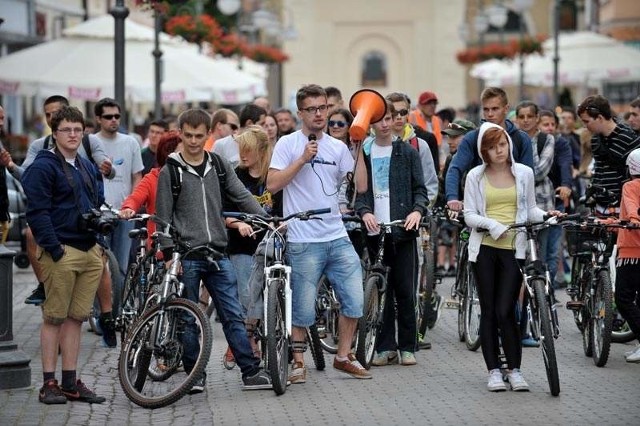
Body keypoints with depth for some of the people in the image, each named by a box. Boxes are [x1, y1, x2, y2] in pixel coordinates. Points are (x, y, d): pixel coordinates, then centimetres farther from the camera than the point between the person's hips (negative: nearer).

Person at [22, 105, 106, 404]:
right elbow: (37, 212, -12)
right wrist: (54, 249, -17)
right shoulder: (43, 167, -6)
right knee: (54, 318, -3)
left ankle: (71, 382, 13)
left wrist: (100, 238, 10)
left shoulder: (87, 167, 18)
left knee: (76, 318, 9)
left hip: (90, 251, 7)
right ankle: (49, 384, 2)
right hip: (62, 251, -7)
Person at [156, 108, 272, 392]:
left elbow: (242, 196, 8)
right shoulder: (170, 171, -1)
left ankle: (251, 371, 4)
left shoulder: (219, 165, 9)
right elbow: (163, 218, -1)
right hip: (186, 257, -3)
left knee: (233, 315, 2)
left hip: (218, 254, 3)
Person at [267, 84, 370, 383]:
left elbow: (360, 186, 6)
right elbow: (272, 185, -10)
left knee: (354, 299, 2)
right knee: (303, 308, 0)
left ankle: (343, 356, 18)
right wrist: (303, 160, -14)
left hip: (337, 238, 4)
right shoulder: (288, 144, -1)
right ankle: (298, 361, 17)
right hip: (303, 242, -4)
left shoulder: (337, 147, 12)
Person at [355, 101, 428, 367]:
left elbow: (420, 188, 5)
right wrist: (364, 212, -11)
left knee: (405, 291, 0)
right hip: (375, 230, 1)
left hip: (403, 229, -1)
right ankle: (385, 347, 9)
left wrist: (417, 210, -14)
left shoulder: (408, 152, 7)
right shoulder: (362, 153, 10)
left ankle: (407, 346, 7)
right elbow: (357, 190, 8)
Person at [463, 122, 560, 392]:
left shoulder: (524, 173, 7)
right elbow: (469, 215, 1)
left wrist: (545, 216, -8)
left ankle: (514, 369, 3)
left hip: (513, 248, -1)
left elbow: (530, 209, 13)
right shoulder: (475, 176, 5)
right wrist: (492, 224, -16)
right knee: (489, 311, 3)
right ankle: (494, 370, 10)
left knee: (505, 311, -8)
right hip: (485, 248, 1)